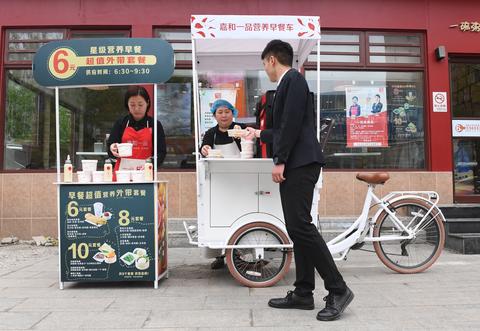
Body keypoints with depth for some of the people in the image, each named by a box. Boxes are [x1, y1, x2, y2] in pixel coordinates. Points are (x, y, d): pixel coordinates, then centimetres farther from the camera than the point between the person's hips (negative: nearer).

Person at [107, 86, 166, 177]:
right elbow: (110, 147, 7)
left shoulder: (155, 125, 3)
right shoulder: (120, 124, 7)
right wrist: (112, 149, -16)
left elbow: (161, 152, -1)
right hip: (123, 172, 1)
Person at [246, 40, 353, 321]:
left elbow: (293, 123, -17)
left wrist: (280, 161, -18)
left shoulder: (293, 79, -5)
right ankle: (303, 293, 13)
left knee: (300, 226, -14)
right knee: (297, 228, 8)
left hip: (299, 164, -10)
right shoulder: (290, 83, 23)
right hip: (294, 165, 10)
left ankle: (338, 290, -6)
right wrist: (259, 134, 43)